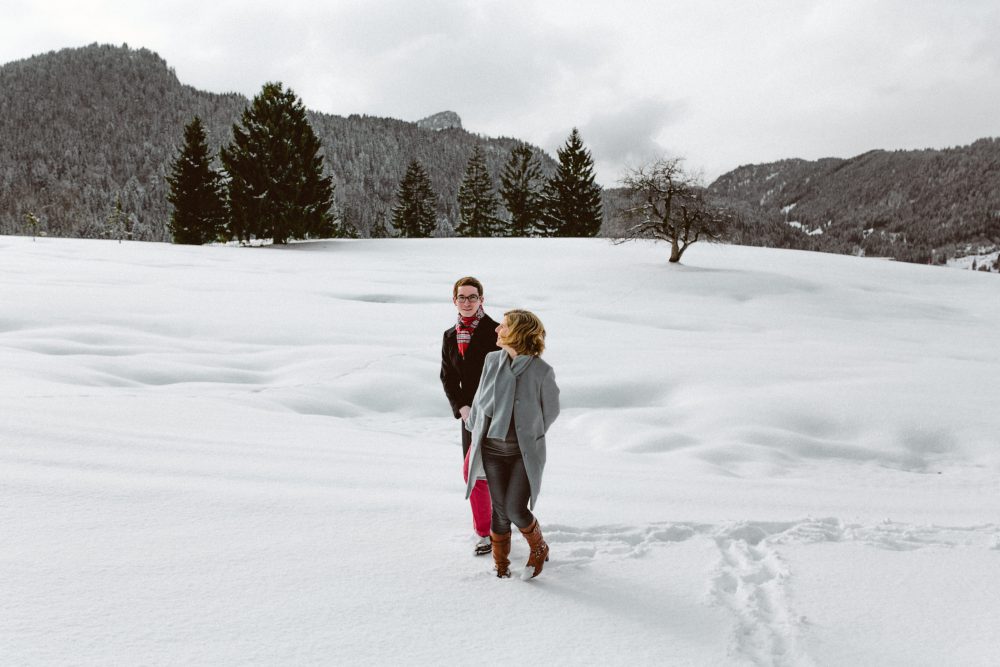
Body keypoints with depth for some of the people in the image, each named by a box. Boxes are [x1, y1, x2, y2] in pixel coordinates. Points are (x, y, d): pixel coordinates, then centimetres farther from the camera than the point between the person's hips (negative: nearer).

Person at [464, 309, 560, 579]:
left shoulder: (542, 371, -14)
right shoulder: (492, 360, -3)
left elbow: (550, 410, 2)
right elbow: (480, 399, 12)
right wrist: (473, 430, 23)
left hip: (525, 453, -3)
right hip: (493, 450, 3)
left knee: (516, 510, -7)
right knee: (500, 508, 7)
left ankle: (539, 549, 24)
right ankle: (500, 560, 32)